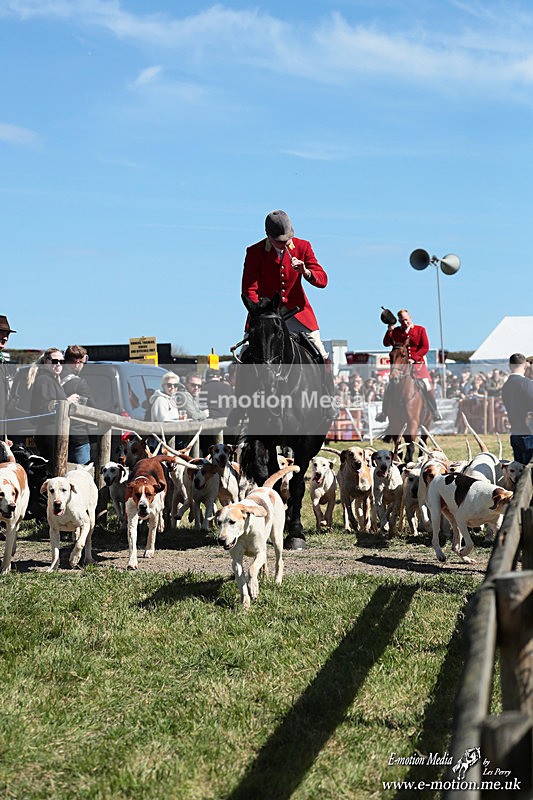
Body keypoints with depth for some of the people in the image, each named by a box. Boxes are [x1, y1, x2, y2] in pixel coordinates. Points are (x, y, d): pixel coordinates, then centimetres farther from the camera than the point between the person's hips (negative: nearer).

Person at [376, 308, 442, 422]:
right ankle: (384, 412, 10)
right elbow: (386, 344, 0)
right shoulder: (396, 331, 8)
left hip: (417, 363, -1)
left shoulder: (420, 330, 4)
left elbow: (425, 347, -2)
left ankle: (434, 412, 5)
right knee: (390, 389, -5)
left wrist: (414, 358, -13)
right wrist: (389, 331, -15)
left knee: (427, 387, -11)